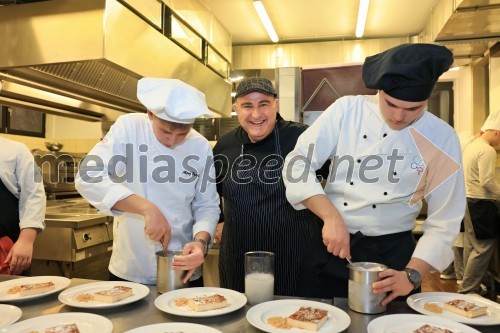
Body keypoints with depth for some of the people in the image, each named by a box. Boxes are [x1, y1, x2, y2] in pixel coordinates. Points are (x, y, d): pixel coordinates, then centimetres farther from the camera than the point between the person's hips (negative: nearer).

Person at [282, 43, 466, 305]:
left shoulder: (442, 139, -7)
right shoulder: (346, 110, -9)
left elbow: (443, 223, -4)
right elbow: (297, 164, -13)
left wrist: (412, 275, -15)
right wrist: (331, 216, -23)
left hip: (393, 251, 0)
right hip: (329, 245, 1)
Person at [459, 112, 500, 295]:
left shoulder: (470, 146, 13)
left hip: (468, 199, 10)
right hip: (480, 204, -10)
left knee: (471, 245, 15)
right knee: (483, 248, -3)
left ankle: (469, 286, 24)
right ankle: (467, 289, 2)